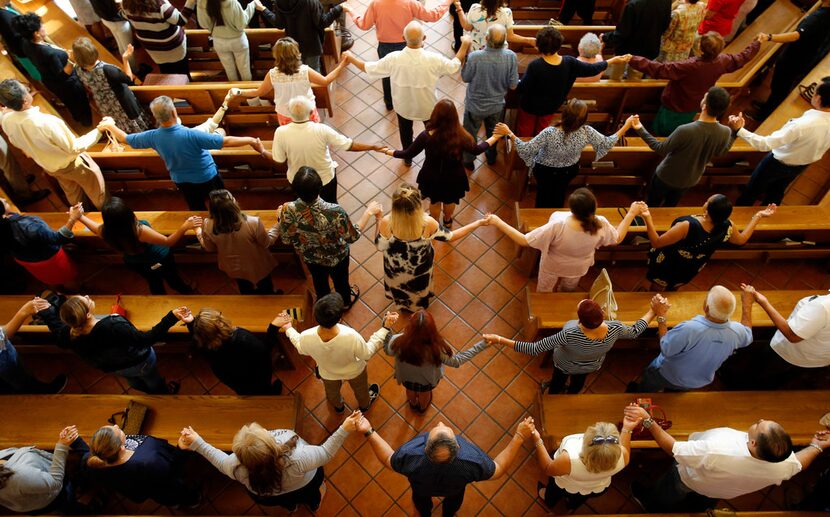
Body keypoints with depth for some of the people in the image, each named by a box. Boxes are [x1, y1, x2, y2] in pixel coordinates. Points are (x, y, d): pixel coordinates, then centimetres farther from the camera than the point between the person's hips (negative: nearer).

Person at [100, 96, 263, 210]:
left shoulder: (153, 137, -20)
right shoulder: (191, 135, -36)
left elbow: (125, 138, -1)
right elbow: (226, 142, -35)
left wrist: (110, 126, 18)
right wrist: (251, 140, -26)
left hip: (183, 182, 5)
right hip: (208, 178, -4)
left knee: (197, 211, 25)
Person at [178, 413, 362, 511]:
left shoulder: (237, 467, -39)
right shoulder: (297, 459, -49)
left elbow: (221, 460, -16)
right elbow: (326, 453, -31)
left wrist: (196, 443, -11)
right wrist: (344, 430, -32)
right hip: (304, 488, -2)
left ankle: (290, 504, 66)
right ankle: (313, 501, 61)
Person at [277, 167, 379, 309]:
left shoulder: (288, 210, -34)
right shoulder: (334, 212, -42)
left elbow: (286, 239, -15)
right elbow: (352, 237, -24)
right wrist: (369, 212, -16)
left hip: (309, 256, 2)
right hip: (336, 257, -2)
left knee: (319, 280, 35)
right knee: (340, 279, 32)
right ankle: (345, 301, 63)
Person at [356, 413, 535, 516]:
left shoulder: (411, 456, -46)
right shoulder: (471, 460, -47)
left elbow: (388, 460, -23)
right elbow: (499, 469, -25)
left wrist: (369, 432, -24)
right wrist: (520, 436, -28)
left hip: (423, 488, 0)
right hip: (453, 490, 0)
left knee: (421, 498, 38)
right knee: (454, 500, 38)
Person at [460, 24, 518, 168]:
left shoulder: (474, 57, -32)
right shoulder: (511, 56, -24)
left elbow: (465, 78, -14)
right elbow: (513, 85, -15)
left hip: (475, 105, -2)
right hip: (497, 106, 2)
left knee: (470, 134, 24)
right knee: (493, 133, 30)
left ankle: (468, 160, 45)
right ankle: (491, 156, 54)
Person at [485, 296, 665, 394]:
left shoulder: (570, 335, -51)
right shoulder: (615, 329, -39)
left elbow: (534, 349, -45)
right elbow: (635, 331, -16)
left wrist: (499, 340, -44)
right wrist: (655, 312, -6)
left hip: (565, 364, -3)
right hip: (592, 365, 3)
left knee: (558, 381, 34)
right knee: (578, 382, 39)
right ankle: (571, 395, 71)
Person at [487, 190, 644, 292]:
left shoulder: (557, 226, -46)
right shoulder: (601, 225, -34)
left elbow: (523, 240, -39)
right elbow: (618, 238, -11)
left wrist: (498, 222, -35)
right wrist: (632, 213, -4)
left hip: (553, 266, -3)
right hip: (578, 269, 4)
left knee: (544, 292, 31)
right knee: (568, 290, 38)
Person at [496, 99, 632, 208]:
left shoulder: (549, 133, -42)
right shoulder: (586, 132, -32)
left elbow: (525, 149, -33)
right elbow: (607, 143, -16)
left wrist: (509, 133, -27)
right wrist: (625, 127, -3)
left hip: (545, 171, -3)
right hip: (570, 170, 3)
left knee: (543, 191, 28)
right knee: (560, 192, 33)